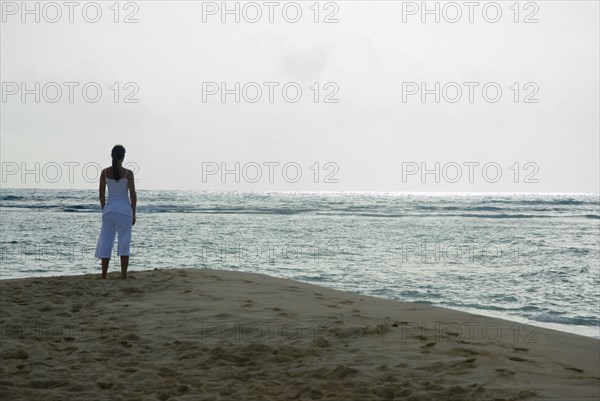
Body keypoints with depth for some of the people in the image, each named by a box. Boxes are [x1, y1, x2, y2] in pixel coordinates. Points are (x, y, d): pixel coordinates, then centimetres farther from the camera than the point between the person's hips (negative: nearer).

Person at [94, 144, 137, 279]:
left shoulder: (105, 172, -1)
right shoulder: (128, 173, -8)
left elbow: (101, 194, 2)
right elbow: (133, 195, -7)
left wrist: (104, 211, 14)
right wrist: (133, 214, 2)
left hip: (109, 209, 2)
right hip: (124, 209, -2)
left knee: (106, 242, 8)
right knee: (124, 243, 3)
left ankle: (104, 275, 8)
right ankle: (124, 275, 3)